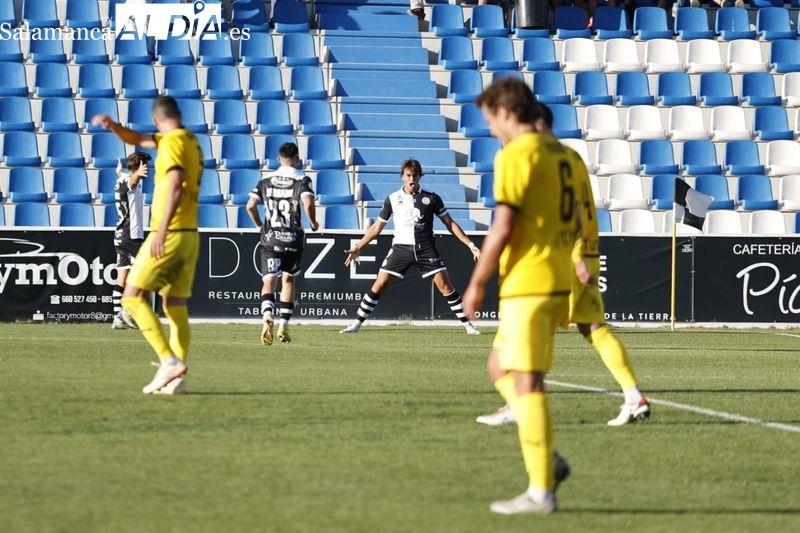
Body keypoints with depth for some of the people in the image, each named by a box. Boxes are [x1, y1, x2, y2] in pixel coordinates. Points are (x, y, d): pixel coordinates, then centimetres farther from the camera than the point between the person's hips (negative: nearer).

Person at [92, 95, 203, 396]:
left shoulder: (172, 141, -10)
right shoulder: (189, 140, 17)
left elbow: (176, 187, -22)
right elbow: (137, 139, 29)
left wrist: (161, 231, -26)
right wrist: (113, 127, 13)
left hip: (169, 236, -9)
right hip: (190, 236, 9)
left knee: (133, 297, -6)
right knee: (175, 306, 7)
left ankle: (169, 360, -16)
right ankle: (177, 378, 1)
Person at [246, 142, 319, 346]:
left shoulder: (266, 180, 6)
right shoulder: (301, 180, -3)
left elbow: (250, 206, -1)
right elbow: (308, 203, -19)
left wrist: (259, 225, 16)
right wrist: (313, 222, -1)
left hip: (270, 238, 0)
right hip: (293, 238, 0)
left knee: (269, 281, -5)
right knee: (289, 279, 18)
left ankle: (268, 316, -34)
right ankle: (284, 325, 16)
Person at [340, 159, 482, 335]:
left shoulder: (431, 198, 1)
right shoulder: (392, 199, 4)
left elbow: (450, 223, 6)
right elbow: (377, 227, 14)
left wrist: (470, 244, 1)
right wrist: (358, 248, 13)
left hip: (426, 247, -1)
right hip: (401, 247, 1)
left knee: (445, 285, -9)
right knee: (379, 285, -6)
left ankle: (468, 324, -1)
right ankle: (356, 324, 1)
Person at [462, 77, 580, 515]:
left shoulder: (516, 155, -12)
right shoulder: (565, 155, 15)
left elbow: (503, 228, -16)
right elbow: (573, 225, 19)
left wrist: (476, 284, -8)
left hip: (527, 282, -9)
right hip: (560, 279, 9)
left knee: (526, 381, -6)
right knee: (499, 367, 20)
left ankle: (540, 491, -6)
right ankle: (546, 460, 10)